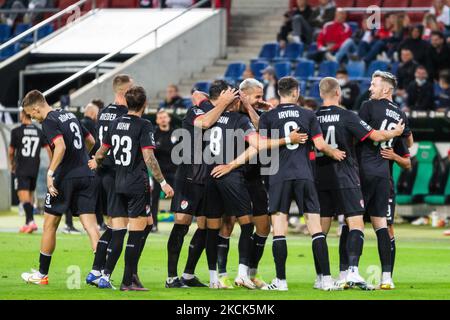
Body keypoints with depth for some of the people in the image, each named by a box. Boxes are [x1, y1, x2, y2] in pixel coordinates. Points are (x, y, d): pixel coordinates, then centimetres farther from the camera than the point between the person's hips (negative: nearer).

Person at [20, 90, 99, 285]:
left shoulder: (49, 122, -8)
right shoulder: (69, 116, 15)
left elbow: (60, 147, -23)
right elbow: (91, 141, 23)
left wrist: (50, 173, -23)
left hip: (65, 177, -7)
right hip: (86, 175, 7)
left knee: (50, 225, 8)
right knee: (90, 225, 1)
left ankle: (42, 274, 16)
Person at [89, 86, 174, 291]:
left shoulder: (115, 123, 9)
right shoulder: (143, 126, -10)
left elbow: (103, 150, 20)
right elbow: (149, 158, -16)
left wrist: (95, 163, 42)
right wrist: (162, 182, -13)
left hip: (118, 184, 6)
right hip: (138, 185, -6)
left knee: (118, 232, 10)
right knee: (136, 233, -1)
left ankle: (106, 275, 3)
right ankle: (128, 280, -2)